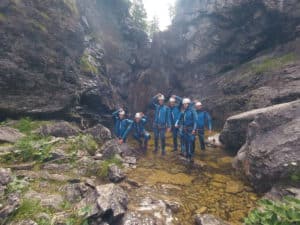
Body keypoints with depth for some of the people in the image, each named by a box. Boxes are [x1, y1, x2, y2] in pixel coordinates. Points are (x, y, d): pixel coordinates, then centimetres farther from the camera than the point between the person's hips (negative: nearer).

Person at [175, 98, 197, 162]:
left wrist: (194, 129, -16)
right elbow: (180, 119, 15)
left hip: (190, 129, -6)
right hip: (184, 129, 6)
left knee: (191, 142, -9)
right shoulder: (183, 112, 11)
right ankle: (187, 153, 26)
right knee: (185, 141, 12)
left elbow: (195, 120, -11)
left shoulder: (192, 111, -7)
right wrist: (177, 123, -3)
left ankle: (190, 156, -4)